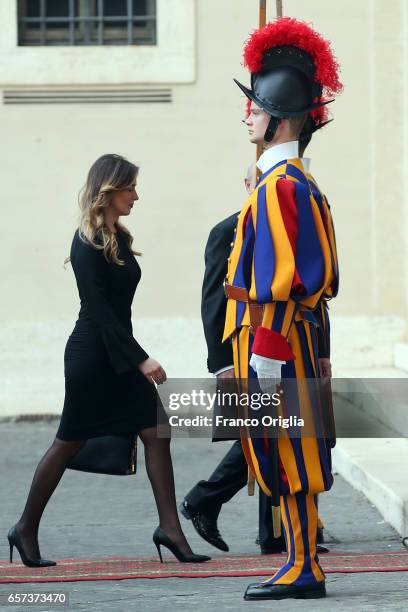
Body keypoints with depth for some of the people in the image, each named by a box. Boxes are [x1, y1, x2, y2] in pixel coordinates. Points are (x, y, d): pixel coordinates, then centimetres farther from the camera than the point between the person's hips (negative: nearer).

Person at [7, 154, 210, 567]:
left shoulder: (118, 237, 10)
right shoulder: (87, 243, -16)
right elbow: (98, 309, -20)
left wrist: (135, 356, 17)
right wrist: (140, 359, -23)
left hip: (121, 354, 8)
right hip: (92, 355, -8)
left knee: (156, 433, -1)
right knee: (70, 442, 2)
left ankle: (169, 527, 1)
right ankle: (26, 529, 15)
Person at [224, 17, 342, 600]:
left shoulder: (277, 185, -15)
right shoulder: (298, 182, 17)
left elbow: (278, 279, -19)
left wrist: (265, 359, -20)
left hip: (274, 337, -10)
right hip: (296, 330, 10)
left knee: (289, 456, -5)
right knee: (293, 459, 11)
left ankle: (302, 569, -1)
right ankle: (303, 567, 15)